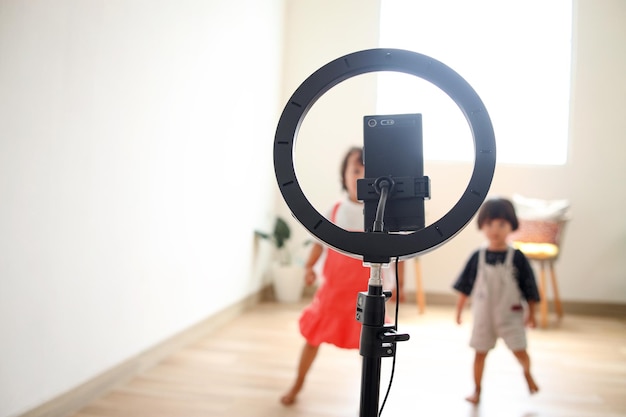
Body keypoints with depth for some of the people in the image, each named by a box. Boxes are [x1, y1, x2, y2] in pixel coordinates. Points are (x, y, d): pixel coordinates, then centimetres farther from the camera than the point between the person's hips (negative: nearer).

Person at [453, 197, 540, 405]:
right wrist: (459, 310, 5)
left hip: (511, 315, -1)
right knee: (480, 354, 8)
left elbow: (529, 288, -2)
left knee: (520, 352, -3)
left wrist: (531, 313, 0)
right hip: (483, 315, 2)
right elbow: (465, 286, 3)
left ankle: (527, 373, 32)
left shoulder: (517, 257, -9)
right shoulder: (477, 257, -5)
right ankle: (477, 389, 27)